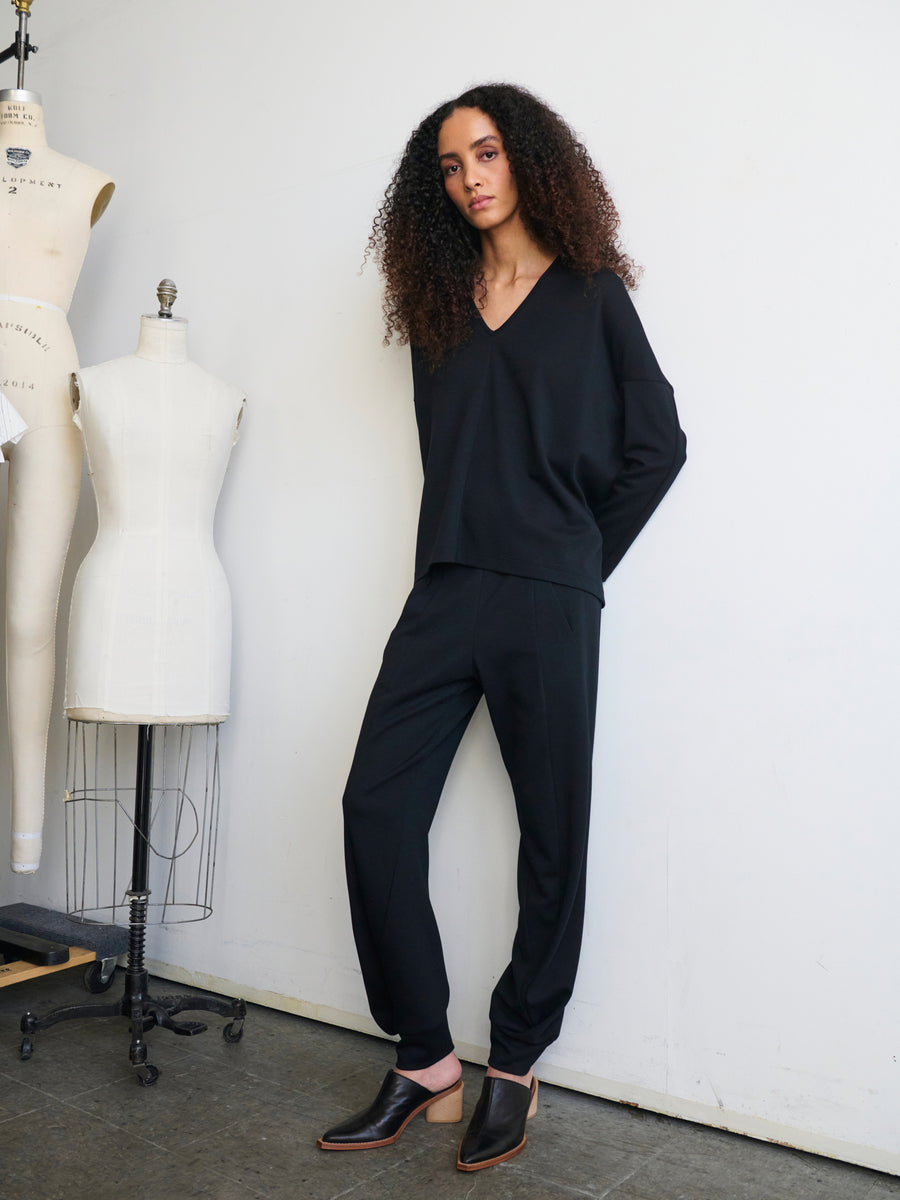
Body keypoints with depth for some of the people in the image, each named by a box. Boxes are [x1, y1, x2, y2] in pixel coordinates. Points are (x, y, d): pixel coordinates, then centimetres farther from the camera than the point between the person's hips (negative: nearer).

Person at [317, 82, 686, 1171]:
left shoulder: (590, 292, 7)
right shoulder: (439, 300, 17)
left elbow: (656, 443, 5)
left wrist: (579, 557, 3)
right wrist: (467, 550, 8)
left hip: (547, 600, -3)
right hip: (446, 591, 4)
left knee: (550, 832, 2)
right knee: (376, 802, -6)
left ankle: (513, 1068, 17)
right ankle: (424, 1062, 7)